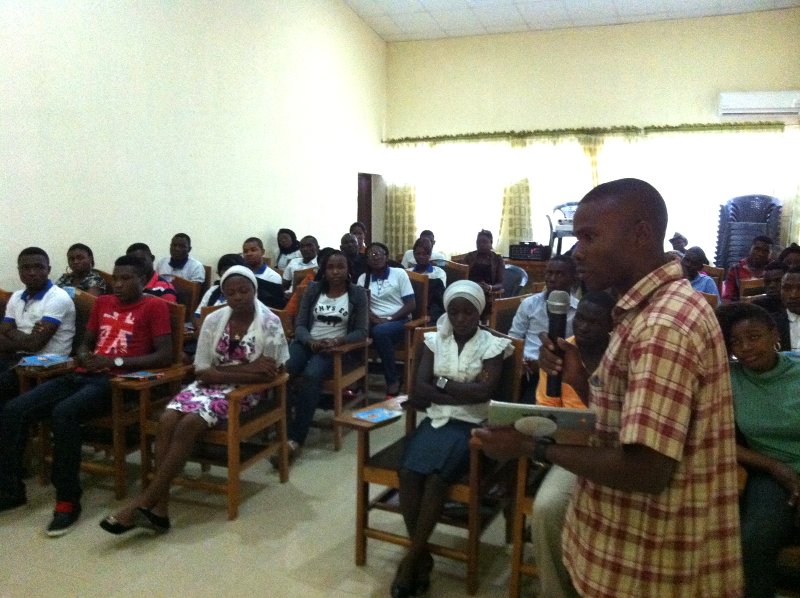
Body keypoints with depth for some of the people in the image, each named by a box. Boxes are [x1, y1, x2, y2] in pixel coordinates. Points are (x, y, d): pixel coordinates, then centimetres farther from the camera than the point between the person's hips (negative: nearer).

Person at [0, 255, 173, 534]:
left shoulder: (154, 306, 0)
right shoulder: (102, 302, 21)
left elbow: (165, 355, -10)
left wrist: (116, 361, -16)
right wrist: (84, 358, 3)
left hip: (116, 381, -7)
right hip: (83, 375, 7)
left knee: (63, 413, -33)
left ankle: (67, 500, -21)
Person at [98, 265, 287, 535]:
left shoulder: (270, 323, -8)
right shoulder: (213, 320, 3)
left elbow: (266, 374, -10)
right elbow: (202, 372, -2)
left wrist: (223, 371, -12)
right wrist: (247, 368, -14)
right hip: (209, 385, 4)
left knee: (188, 425, -28)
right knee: (167, 420, -24)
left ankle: (144, 501, -21)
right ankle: (159, 507, -24)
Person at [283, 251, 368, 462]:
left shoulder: (358, 293, 5)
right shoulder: (313, 290, 11)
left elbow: (361, 331, 0)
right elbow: (300, 324, 7)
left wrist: (338, 341, -19)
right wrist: (310, 341, -15)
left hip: (335, 348, -2)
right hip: (307, 342, 3)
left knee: (311, 375, -35)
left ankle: (296, 439, -33)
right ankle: (285, 431, -27)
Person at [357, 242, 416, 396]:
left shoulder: (399, 273, 3)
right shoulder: (363, 278, 12)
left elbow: (411, 304, -2)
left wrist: (389, 319, -13)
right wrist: (375, 319, -16)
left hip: (399, 321, -3)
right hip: (375, 322, 3)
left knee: (380, 331, -36)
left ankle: (393, 379, -20)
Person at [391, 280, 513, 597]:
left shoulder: (492, 345, 2)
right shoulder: (435, 341, 10)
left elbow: (485, 392, -13)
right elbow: (418, 393, 0)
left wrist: (442, 384, -5)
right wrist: (465, 390, -8)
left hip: (469, 425, -3)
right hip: (434, 420, 3)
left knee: (436, 477, -28)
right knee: (408, 472, -24)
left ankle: (411, 557, -12)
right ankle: (422, 555, -8)